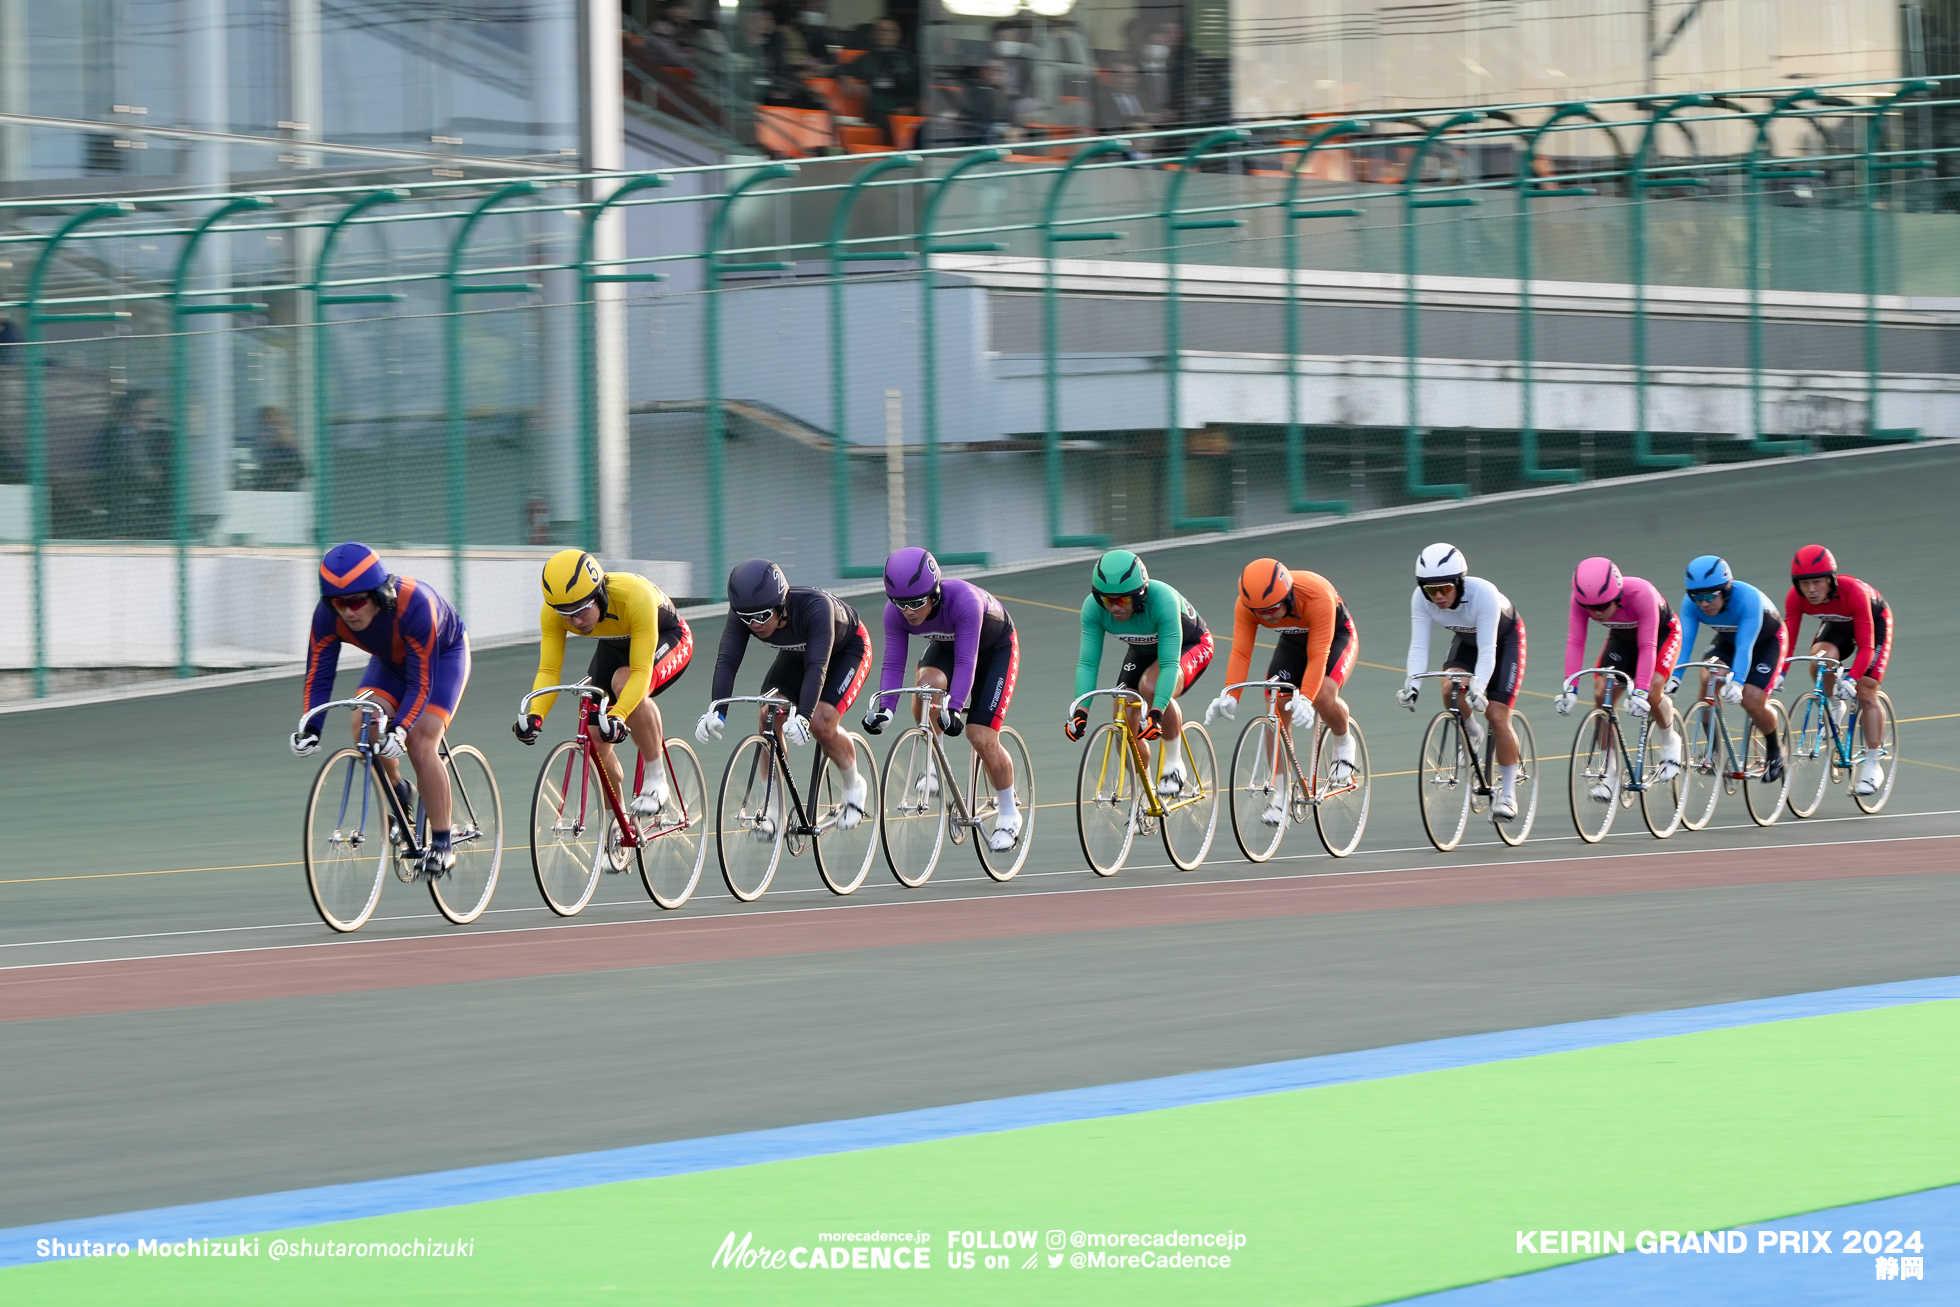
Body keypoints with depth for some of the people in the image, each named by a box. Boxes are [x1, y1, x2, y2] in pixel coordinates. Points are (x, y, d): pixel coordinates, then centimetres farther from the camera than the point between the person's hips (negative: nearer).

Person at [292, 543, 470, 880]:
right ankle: (398, 794, 6)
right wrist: (310, 728, -38)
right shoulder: (328, 615, -28)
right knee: (364, 724, -22)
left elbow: (420, 684, -38)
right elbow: (318, 676, -22)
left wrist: (399, 731, -51)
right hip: (390, 660, 5)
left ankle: (441, 845, -11)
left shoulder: (413, 606, -41)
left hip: (443, 655, -5)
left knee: (420, 745, -22)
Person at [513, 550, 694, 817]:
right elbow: (548, 670, -26)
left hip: (667, 638, -5)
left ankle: (656, 779, -21)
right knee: (594, 737, -9)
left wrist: (618, 716, -57)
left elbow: (641, 672, -42)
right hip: (615, 646, 5)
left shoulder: (636, 597, -41)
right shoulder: (552, 613, -27)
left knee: (623, 682, -36)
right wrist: (535, 716, -45)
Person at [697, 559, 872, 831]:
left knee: (820, 723, -23)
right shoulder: (743, 614, -29)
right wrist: (716, 711, -54)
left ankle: (855, 785, 6)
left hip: (847, 650, -5)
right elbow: (726, 660, -37)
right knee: (769, 718, -17)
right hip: (797, 653, 5)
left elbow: (817, 665, -50)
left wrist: (802, 717, -64)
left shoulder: (815, 606, -42)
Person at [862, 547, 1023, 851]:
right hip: (946, 645, 4)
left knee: (981, 737, -14)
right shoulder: (895, 612, -26)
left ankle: (1008, 813, 7)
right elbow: (893, 664, -26)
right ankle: (933, 767, -10)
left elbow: (966, 662, -43)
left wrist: (954, 709, -54)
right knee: (928, 683, -32)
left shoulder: (964, 600, -41)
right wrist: (884, 709, -41)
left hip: (995, 647, -4)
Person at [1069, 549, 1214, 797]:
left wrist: (1156, 713, -53)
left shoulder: (1163, 600, -40)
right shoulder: (1093, 607, -27)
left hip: (1190, 645, -5)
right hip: (1144, 651, 5)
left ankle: (1174, 764, -16)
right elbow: (1087, 663, -26)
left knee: (1150, 686, -35)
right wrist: (1080, 712, -38)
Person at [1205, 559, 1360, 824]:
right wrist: (1229, 697, -46)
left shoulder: (1317, 596, -39)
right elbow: (1240, 652, -31)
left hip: (1336, 636, -4)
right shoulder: (1245, 606, -27)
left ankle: (1343, 743, 2)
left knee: (1323, 695, -30)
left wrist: (1305, 699, -52)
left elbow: (1318, 655, -40)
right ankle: (1281, 790, -2)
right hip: (1293, 641, 4)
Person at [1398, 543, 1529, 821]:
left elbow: (1488, 649, -41)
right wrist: (1412, 684, -48)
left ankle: (1508, 793, 1)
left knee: (1497, 716, -13)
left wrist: (1478, 688, -55)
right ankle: (1471, 735, 3)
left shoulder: (1483, 593, -39)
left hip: (1504, 638, -3)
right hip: (1466, 639, 3)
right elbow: (1418, 646, -30)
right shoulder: (1421, 599, -28)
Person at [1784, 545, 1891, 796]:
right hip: (1836, 624, 3)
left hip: (1875, 620, -3)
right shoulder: (1796, 598, -29)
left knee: (1865, 692, -10)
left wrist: (1851, 679, -52)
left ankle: (1873, 764, 2)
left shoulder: (1853, 592, -40)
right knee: (1820, 658, -30)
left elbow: (1865, 647, -40)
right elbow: (1788, 639, -26)